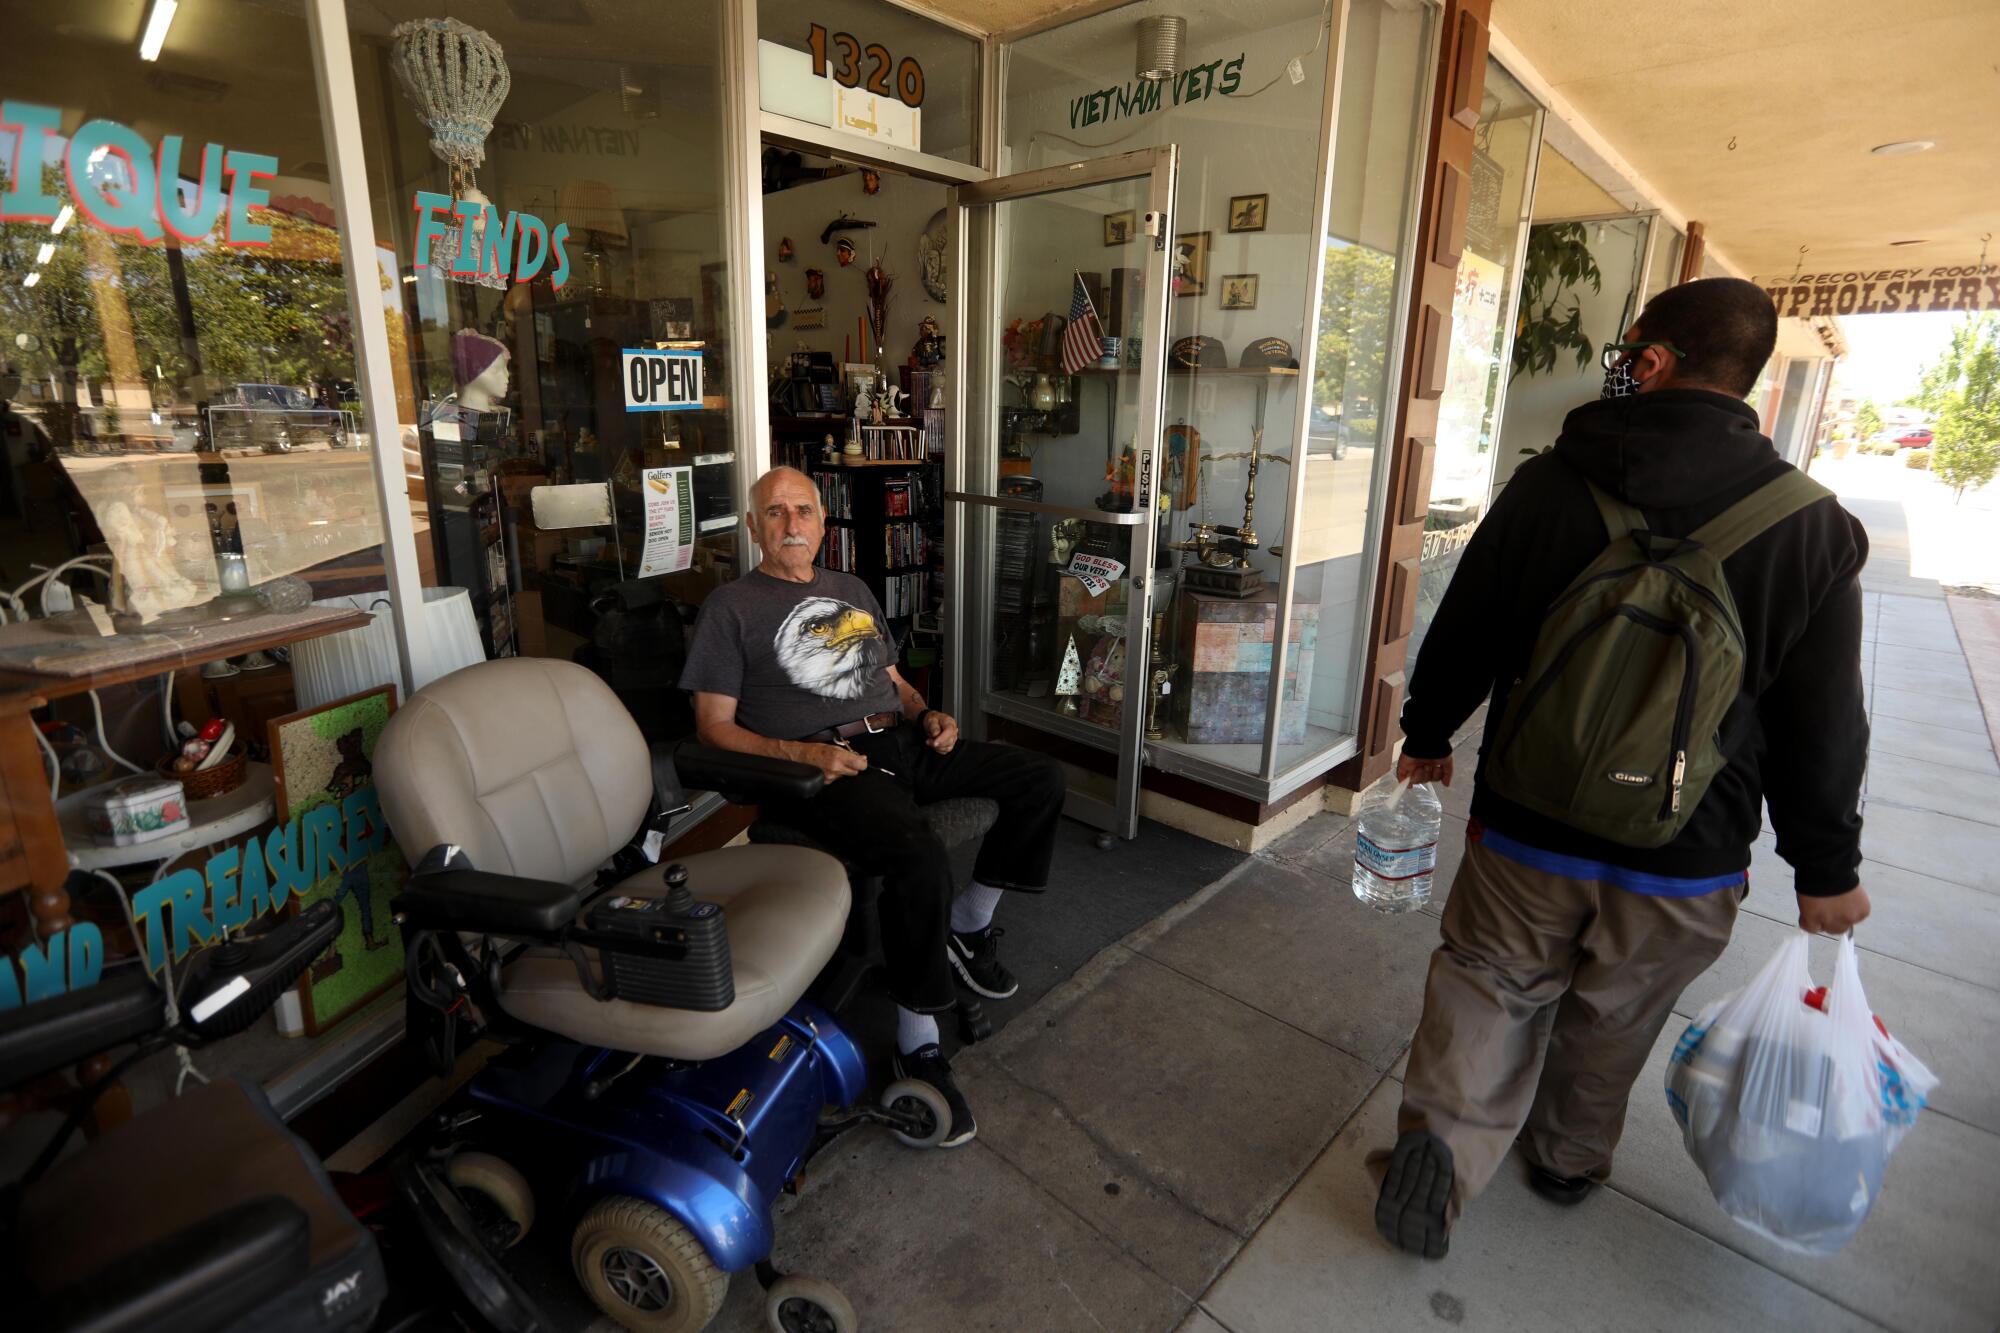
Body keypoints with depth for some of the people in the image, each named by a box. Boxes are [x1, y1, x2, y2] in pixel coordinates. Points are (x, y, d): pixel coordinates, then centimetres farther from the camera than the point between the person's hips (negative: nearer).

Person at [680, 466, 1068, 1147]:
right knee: (921, 858, -34)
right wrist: (801, 754, -17)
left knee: (1041, 781, -4)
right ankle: (917, 1045, -13)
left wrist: (928, 715, 6)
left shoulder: (851, 589, 25)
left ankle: (967, 927, 12)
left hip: (900, 743, 7)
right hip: (824, 766, -7)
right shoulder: (731, 606, 5)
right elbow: (714, 727, -1)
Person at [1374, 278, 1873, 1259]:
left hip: (1526, 827, -1)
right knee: (1613, 1023, 22)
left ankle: (1441, 1140, 1)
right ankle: (1568, 1160, 44)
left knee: (1490, 985, 18)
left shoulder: (1546, 486, -11)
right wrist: (1827, 867, 10)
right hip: (1688, 863, 2)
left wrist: (1427, 735, 13)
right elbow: (1823, 727, -3)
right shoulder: (1815, 529, -7)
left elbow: (1463, 633, -3)